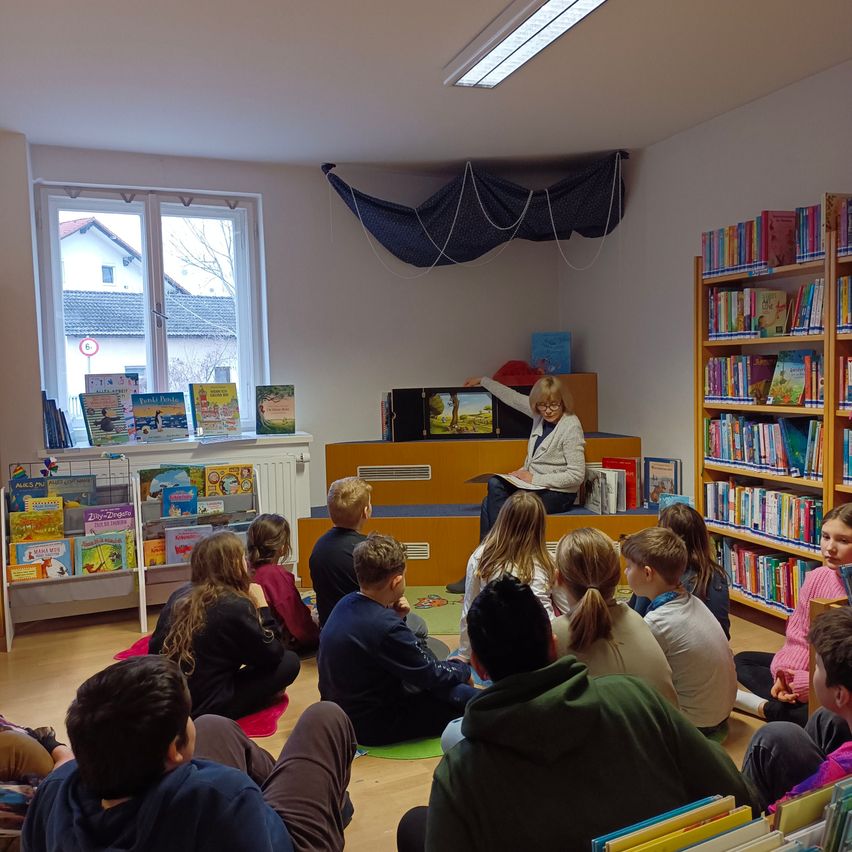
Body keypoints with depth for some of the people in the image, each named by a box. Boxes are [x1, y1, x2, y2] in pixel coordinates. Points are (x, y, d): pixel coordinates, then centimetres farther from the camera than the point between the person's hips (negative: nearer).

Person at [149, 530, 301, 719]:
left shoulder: (179, 596, 2)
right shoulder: (235, 606, -17)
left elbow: (154, 650, 10)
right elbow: (273, 655, -8)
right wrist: (261, 606, -1)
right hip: (206, 709, -7)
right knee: (289, 662, 0)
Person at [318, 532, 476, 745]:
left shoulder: (345, 604, -4)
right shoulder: (386, 626, -30)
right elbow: (431, 676, -18)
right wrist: (462, 668, 2)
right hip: (371, 727, -9)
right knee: (466, 697, -9)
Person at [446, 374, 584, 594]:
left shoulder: (571, 426, -14)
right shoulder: (540, 415, 7)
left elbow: (577, 475, -18)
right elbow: (512, 397, 24)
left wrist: (535, 479, -18)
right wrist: (482, 381, 32)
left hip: (558, 493, -7)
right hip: (535, 484, 7)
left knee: (495, 504, -25)